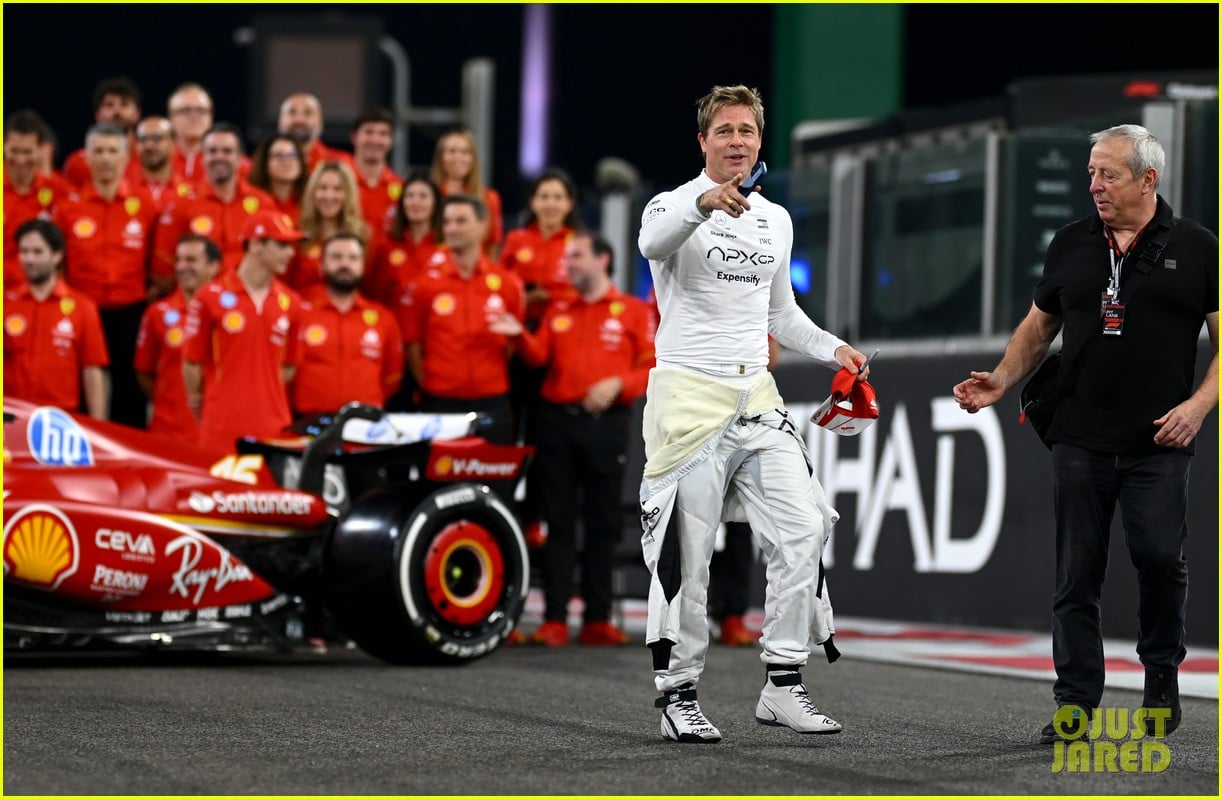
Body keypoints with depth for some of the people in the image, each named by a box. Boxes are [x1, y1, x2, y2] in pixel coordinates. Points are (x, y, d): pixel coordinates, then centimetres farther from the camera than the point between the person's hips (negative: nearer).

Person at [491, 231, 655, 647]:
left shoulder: (634, 312, 5)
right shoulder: (558, 311, 15)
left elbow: (652, 367, -1)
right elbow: (539, 356, 3)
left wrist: (618, 383, -16)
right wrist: (519, 334, -15)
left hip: (606, 423, -3)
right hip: (557, 421, 3)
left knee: (602, 523, 2)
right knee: (558, 522, 1)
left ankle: (598, 620, 5)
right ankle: (555, 619, 1)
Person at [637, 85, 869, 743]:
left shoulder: (776, 219, 16)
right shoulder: (675, 206, -4)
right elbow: (652, 243, -30)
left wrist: (832, 349, 11)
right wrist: (705, 203, -49)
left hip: (756, 397, 6)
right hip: (688, 396, -6)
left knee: (803, 530, -4)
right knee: (688, 553, -4)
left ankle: (782, 687, 2)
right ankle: (678, 697, 5)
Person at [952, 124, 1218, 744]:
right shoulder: (1071, 244, 11)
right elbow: (1039, 326, 19)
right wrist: (1000, 381, 3)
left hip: (1157, 443, -3)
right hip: (1080, 439, 3)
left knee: (1159, 555, -14)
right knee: (1077, 573, 2)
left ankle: (1162, 675, 10)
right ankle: (1075, 702, 8)